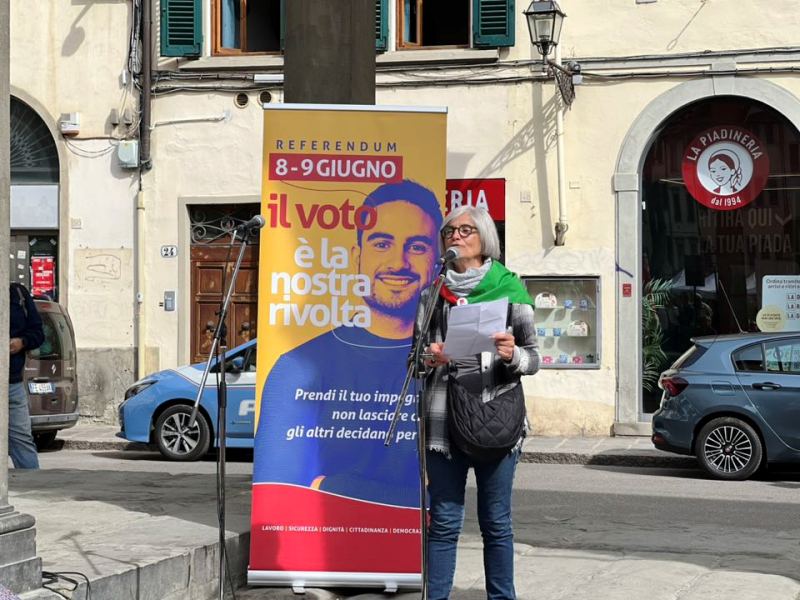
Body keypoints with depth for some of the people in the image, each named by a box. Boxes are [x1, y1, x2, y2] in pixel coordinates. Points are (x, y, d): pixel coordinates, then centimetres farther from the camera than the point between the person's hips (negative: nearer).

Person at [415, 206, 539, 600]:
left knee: (496, 522, 4)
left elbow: (532, 359, 4)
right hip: (445, 420, 1)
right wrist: (429, 359, -8)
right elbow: (417, 357, 14)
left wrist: (512, 355, -18)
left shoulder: (509, 289, 5)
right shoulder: (432, 294, 11)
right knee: (444, 523, 2)